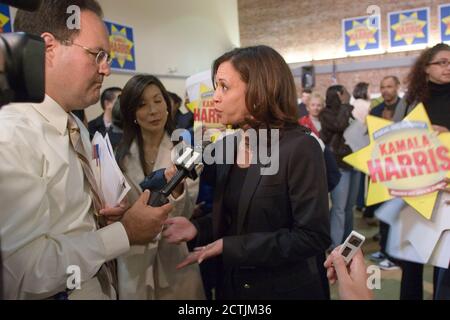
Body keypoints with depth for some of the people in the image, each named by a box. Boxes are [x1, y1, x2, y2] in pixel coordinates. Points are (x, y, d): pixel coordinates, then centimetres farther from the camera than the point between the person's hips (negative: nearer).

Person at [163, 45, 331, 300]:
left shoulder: (300, 148, -20)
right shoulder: (225, 146, 1)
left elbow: (314, 237, -22)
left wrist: (231, 246, -24)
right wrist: (197, 228, -10)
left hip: (285, 289, -6)